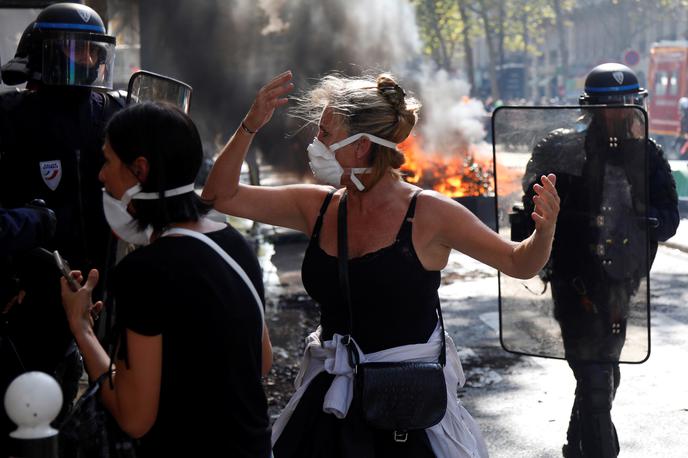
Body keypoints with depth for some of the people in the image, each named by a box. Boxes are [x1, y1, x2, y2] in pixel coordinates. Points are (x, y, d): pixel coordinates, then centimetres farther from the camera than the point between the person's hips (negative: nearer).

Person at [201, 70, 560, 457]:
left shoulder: (427, 214, -12)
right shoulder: (318, 207, 1)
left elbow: (519, 263, -5)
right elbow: (222, 196, 4)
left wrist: (544, 231, -26)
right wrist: (250, 127, -7)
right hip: (328, 402, 5)